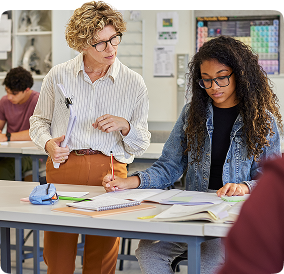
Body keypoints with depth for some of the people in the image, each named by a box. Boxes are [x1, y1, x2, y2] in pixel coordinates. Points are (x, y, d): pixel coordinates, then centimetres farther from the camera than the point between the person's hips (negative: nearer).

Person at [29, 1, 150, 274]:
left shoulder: (133, 83, 4)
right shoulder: (58, 75, 6)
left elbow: (142, 144, 9)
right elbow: (39, 120, 18)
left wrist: (125, 126, -11)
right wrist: (48, 144, -2)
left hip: (110, 170, 0)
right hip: (62, 166, 1)